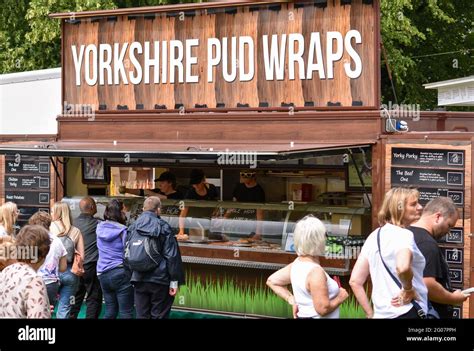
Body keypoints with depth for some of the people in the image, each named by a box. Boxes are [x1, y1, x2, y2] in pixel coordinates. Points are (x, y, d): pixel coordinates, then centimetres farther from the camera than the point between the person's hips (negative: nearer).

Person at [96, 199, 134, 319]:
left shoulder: (100, 227, 4)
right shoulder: (122, 230, -12)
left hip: (103, 274, 6)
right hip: (121, 273, -6)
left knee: (110, 311, 14)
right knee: (126, 313, -1)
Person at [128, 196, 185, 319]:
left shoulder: (133, 227, 6)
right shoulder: (163, 227, -7)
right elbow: (172, 256, -11)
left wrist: (130, 276, 16)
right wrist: (174, 281, -8)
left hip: (139, 280, 4)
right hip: (159, 280, -4)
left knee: (142, 315, 8)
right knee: (158, 315, 2)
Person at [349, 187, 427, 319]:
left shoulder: (373, 236, 11)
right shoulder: (404, 235, -10)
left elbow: (355, 281, 9)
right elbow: (402, 267, -32)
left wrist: (371, 314, 10)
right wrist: (409, 289, -15)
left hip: (381, 314, 8)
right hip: (405, 312, -7)